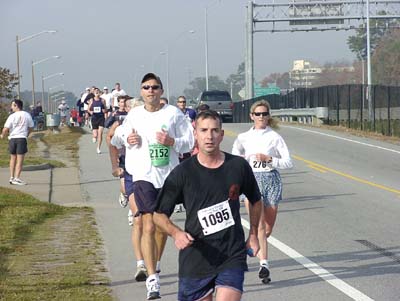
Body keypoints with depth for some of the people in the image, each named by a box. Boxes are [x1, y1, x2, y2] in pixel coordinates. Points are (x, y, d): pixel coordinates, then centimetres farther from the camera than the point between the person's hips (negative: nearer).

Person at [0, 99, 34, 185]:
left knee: (13, 158, 15)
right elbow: (31, 127, 10)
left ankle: (11, 177, 15)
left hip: (12, 138, 1)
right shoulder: (27, 115, 2)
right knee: (20, 160, -1)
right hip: (22, 138, -1)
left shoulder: (12, 116, -6)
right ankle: (16, 178, -9)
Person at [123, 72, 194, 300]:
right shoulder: (134, 115, 6)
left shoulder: (173, 113, 0)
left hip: (168, 176, 1)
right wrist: (130, 141, -1)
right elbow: (128, 139, 22)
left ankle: (154, 265, 38)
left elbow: (189, 142, 3)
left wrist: (172, 141, -16)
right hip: (143, 175, -1)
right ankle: (152, 279, -16)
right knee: (149, 226, -13)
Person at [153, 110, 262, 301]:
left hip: (232, 258, 0)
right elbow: (159, 214, 0)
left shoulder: (238, 166, 1)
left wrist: (253, 235, 16)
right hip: (196, 258, 0)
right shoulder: (182, 172, -5)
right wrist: (176, 233, -19)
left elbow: (255, 201, 20)